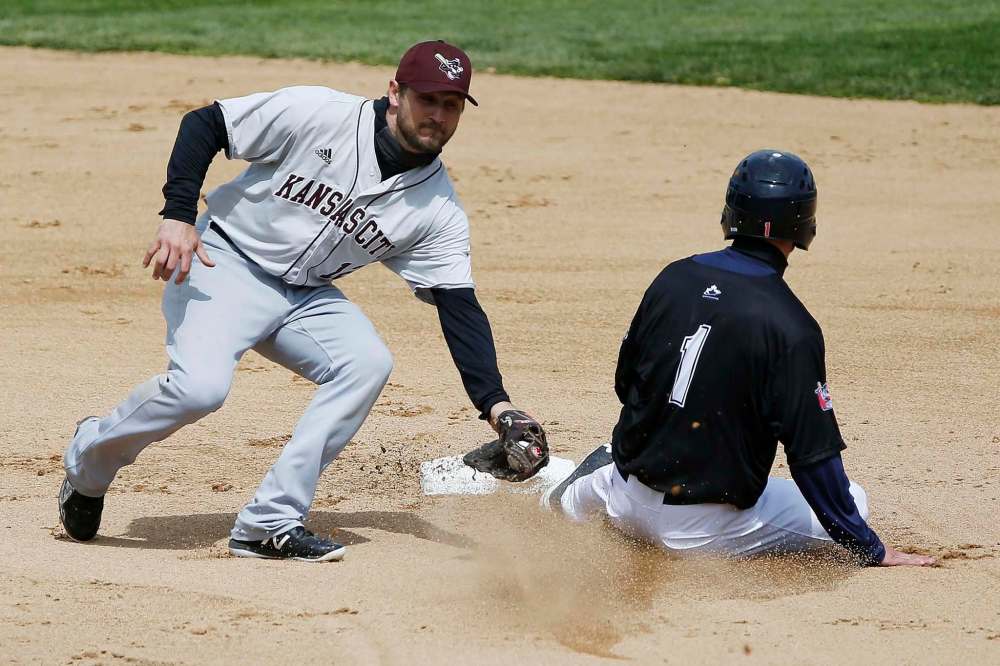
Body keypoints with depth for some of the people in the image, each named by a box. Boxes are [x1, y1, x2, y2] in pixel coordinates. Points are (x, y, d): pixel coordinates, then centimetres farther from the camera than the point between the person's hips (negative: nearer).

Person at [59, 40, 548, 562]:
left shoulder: (439, 211, -7)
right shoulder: (316, 113, -18)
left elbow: (460, 309, -9)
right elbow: (204, 125, -11)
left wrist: (496, 403, -21)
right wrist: (178, 215, -21)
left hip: (306, 295, 5)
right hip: (224, 264, -5)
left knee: (367, 363, -22)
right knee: (199, 386, -28)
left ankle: (271, 522, -16)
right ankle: (89, 457, 3)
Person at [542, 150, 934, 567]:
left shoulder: (674, 278, -3)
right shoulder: (789, 326, -20)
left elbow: (625, 384, 10)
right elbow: (813, 457, -19)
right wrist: (874, 551, -10)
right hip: (705, 528, -8)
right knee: (851, 501, 6)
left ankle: (601, 485, 15)